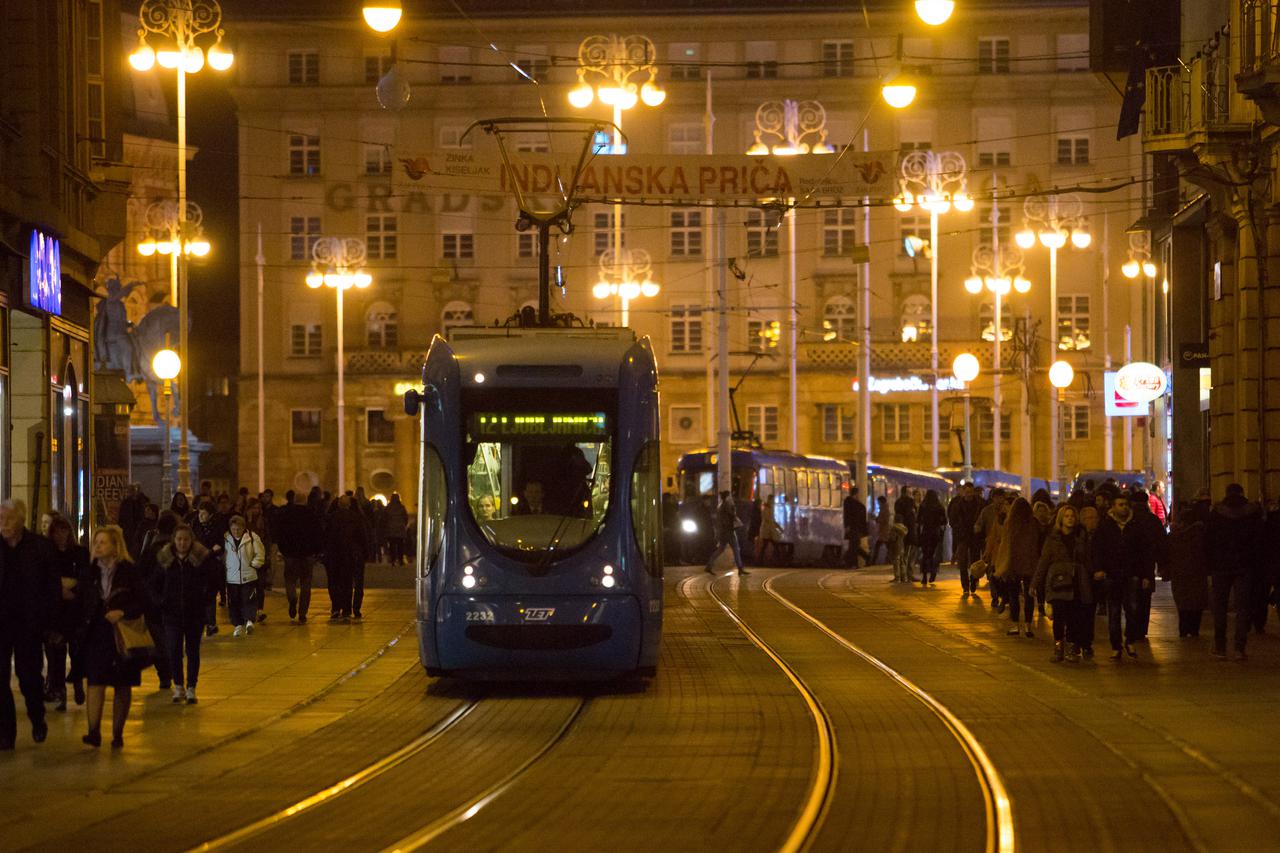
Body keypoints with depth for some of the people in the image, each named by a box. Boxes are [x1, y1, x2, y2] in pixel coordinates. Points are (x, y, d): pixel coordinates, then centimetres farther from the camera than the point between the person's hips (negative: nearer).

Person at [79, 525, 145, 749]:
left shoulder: (128, 572, -5)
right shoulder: (90, 573, 5)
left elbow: (142, 603, -5)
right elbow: (83, 602, 9)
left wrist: (123, 612, -21)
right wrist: (82, 628, -1)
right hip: (96, 635, 2)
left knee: (122, 686, 7)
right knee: (96, 682, -10)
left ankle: (117, 733, 16)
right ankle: (94, 732, -16)